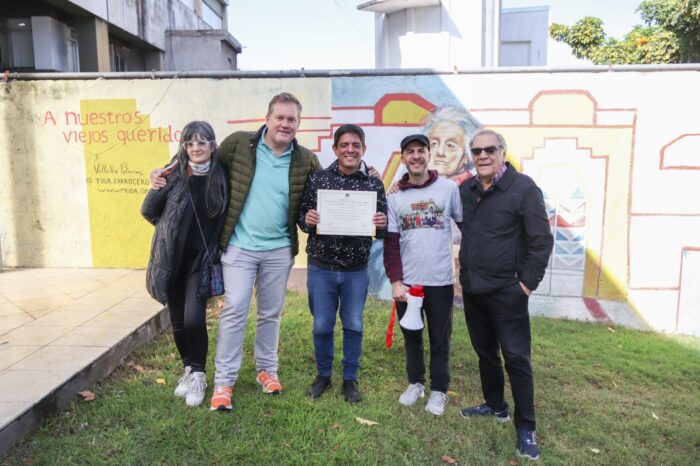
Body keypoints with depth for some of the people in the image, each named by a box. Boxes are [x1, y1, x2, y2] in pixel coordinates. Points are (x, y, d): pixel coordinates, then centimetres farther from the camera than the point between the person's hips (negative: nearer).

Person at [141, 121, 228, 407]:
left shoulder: (220, 178, -4)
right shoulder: (174, 175, -6)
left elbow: (225, 219, 5)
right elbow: (148, 212, 4)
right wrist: (173, 229, 1)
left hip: (201, 260, -1)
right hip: (173, 260, 1)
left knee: (194, 319, -12)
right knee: (178, 322, 10)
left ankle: (198, 374, 11)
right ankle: (189, 370, 32)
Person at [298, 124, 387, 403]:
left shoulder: (374, 184, 0)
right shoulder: (316, 179, -2)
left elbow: (383, 228, 4)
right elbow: (301, 216, 2)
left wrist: (381, 225, -18)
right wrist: (307, 220, -20)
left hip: (356, 271, 1)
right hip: (321, 268, 0)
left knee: (354, 326, 10)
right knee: (322, 326, 10)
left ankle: (350, 379, 29)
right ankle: (323, 375, 31)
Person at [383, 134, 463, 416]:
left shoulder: (449, 188, -3)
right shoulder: (395, 197, 1)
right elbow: (390, 243, -1)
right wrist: (395, 281, -8)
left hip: (441, 281, -1)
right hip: (407, 281, 2)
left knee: (440, 339, 9)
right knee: (411, 337, 15)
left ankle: (439, 390, 27)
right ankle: (415, 383, 34)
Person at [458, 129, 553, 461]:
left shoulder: (523, 187, -11)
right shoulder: (466, 190, 7)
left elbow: (541, 240, -11)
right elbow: (464, 229, 25)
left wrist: (527, 282, -12)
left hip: (506, 292, -6)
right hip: (472, 288, 6)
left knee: (516, 358, 0)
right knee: (484, 352, 18)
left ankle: (525, 429, 14)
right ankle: (495, 406, 37)